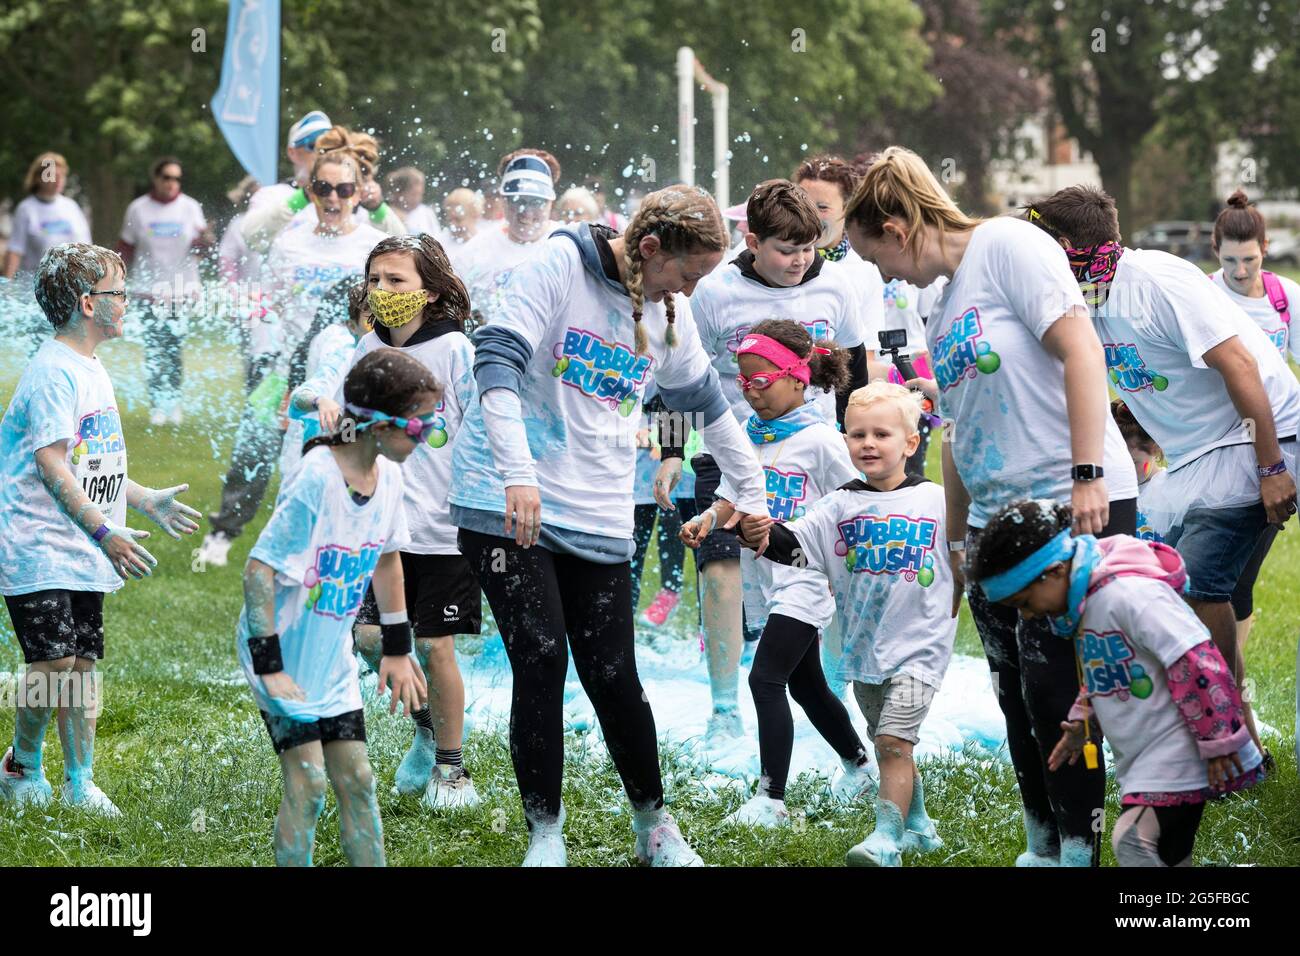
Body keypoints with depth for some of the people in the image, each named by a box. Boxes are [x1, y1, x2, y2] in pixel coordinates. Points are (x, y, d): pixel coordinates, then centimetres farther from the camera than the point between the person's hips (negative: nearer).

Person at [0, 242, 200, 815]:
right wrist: (105, 532, -24)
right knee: (54, 662, -12)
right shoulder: (52, 372, -14)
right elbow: (51, 465, -20)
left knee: (83, 664, 7)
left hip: (85, 552, 9)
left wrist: (147, 501, 24)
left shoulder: (92, 370, 16)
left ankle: (80, 782, 11)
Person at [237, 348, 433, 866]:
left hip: (332, 658, 7)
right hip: (283, 651, -7)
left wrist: (397, 648, 16)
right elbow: (259, 566, -23)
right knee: (307, 784, -11)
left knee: (356, 780, 7)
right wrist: (269, 665, -23)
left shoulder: (388, 476, -2)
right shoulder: (318, 479, -25)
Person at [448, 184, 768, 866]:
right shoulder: (561, 265, -10)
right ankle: (544, 836, 3)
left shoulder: (670, 311, 9)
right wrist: (517, 473, -29)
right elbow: (498, 357, -19)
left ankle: (654, 827, 19)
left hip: (599, 519, 4)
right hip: (509, 505, -4)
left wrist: (752, 492, 30)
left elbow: (706, 402, 25)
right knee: (540, 662, -9)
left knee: (613, 676, 1)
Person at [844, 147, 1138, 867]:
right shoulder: (942, 313, 17)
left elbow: (1080, 349, -16)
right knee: (1016, 698, 9)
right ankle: (1040, 848, 19)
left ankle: (1077, 849, 2)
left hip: (1074, 505, -8)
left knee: (1055, 692, -8)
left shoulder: (1007, 244, -8)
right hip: (995, 514, 9)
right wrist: (954, 545, 24)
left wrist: (1088, 475, -22)